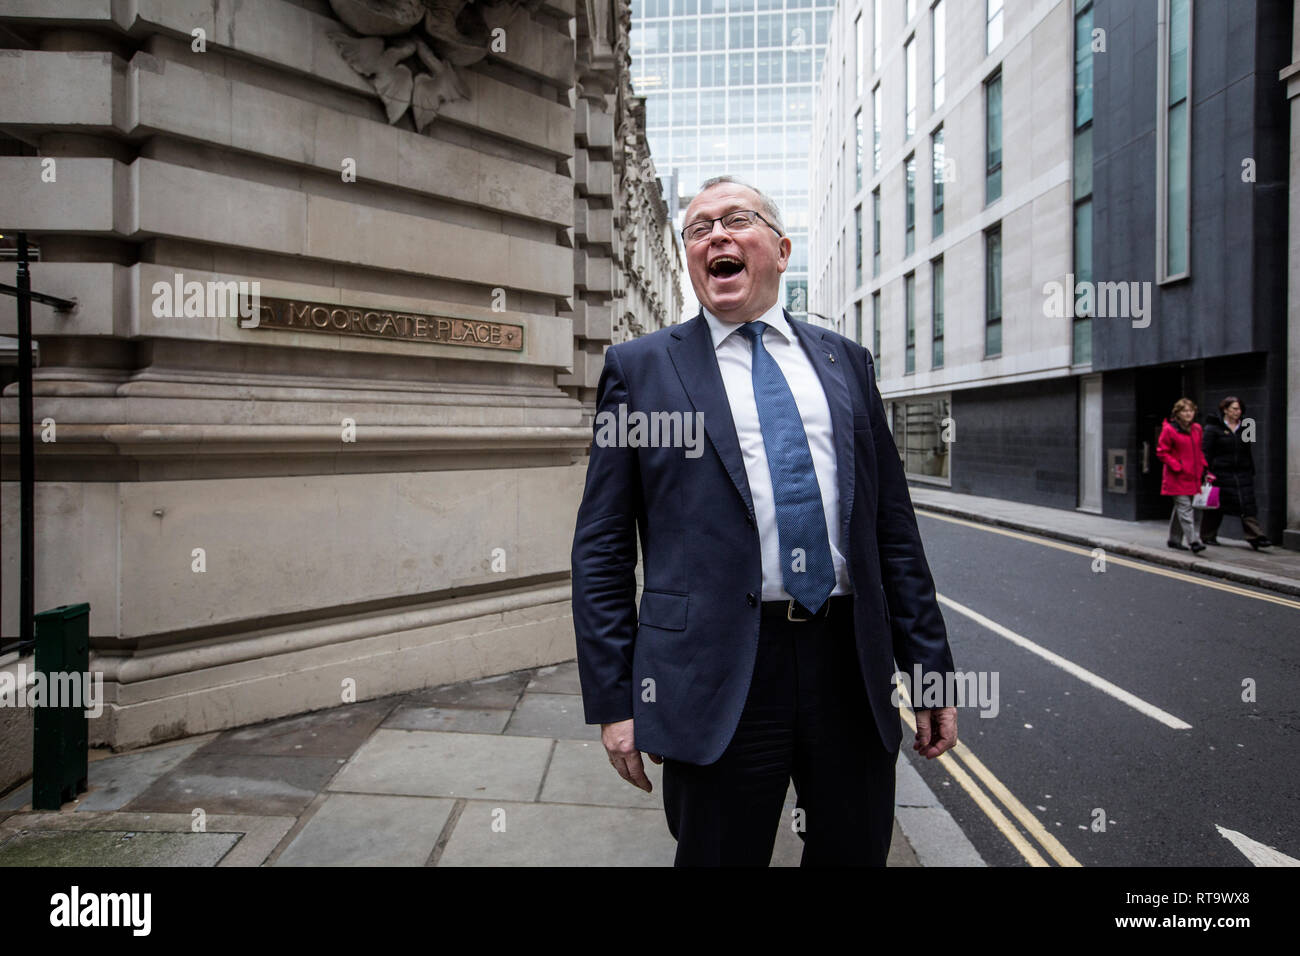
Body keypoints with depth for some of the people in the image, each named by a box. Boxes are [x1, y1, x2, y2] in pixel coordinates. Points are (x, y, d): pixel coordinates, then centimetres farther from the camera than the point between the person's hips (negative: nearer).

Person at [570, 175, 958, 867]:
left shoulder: (845, 361, 11)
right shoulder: (639, 367, 2)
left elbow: (893, 525, 11)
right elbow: (602, 547, -1)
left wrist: (930, 667, 9)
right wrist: (613, 700, -5)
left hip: (856, 668, 3)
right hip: (717, 680, -2)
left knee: (856, 853, 16)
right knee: (720, 855, 12)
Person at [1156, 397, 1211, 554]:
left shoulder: (1196, 429, 12)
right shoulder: (1169, 429, -8)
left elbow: (1199, 451, 22)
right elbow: (1161, 452, -7)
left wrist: (1203, 467, 11)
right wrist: (1177, 466, -13)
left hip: (1194, 476, 7)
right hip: (1178, 477, -7)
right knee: (1185, 508, -11)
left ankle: (1174, 539, 22)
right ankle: (1193, 541, -14)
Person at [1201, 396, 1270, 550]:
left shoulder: (1244, 429, 14)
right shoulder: (1212, 428, -3)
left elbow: (1248, 453, 18)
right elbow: (1205, 452, -7)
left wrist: (1252, 472, 13)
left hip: (1242, 473, 4)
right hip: (1220, 473, -4)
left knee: (1247, 505, -5)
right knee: (1215, 506, 4)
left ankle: (1256, 537, -10)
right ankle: (1208, 536, 16)